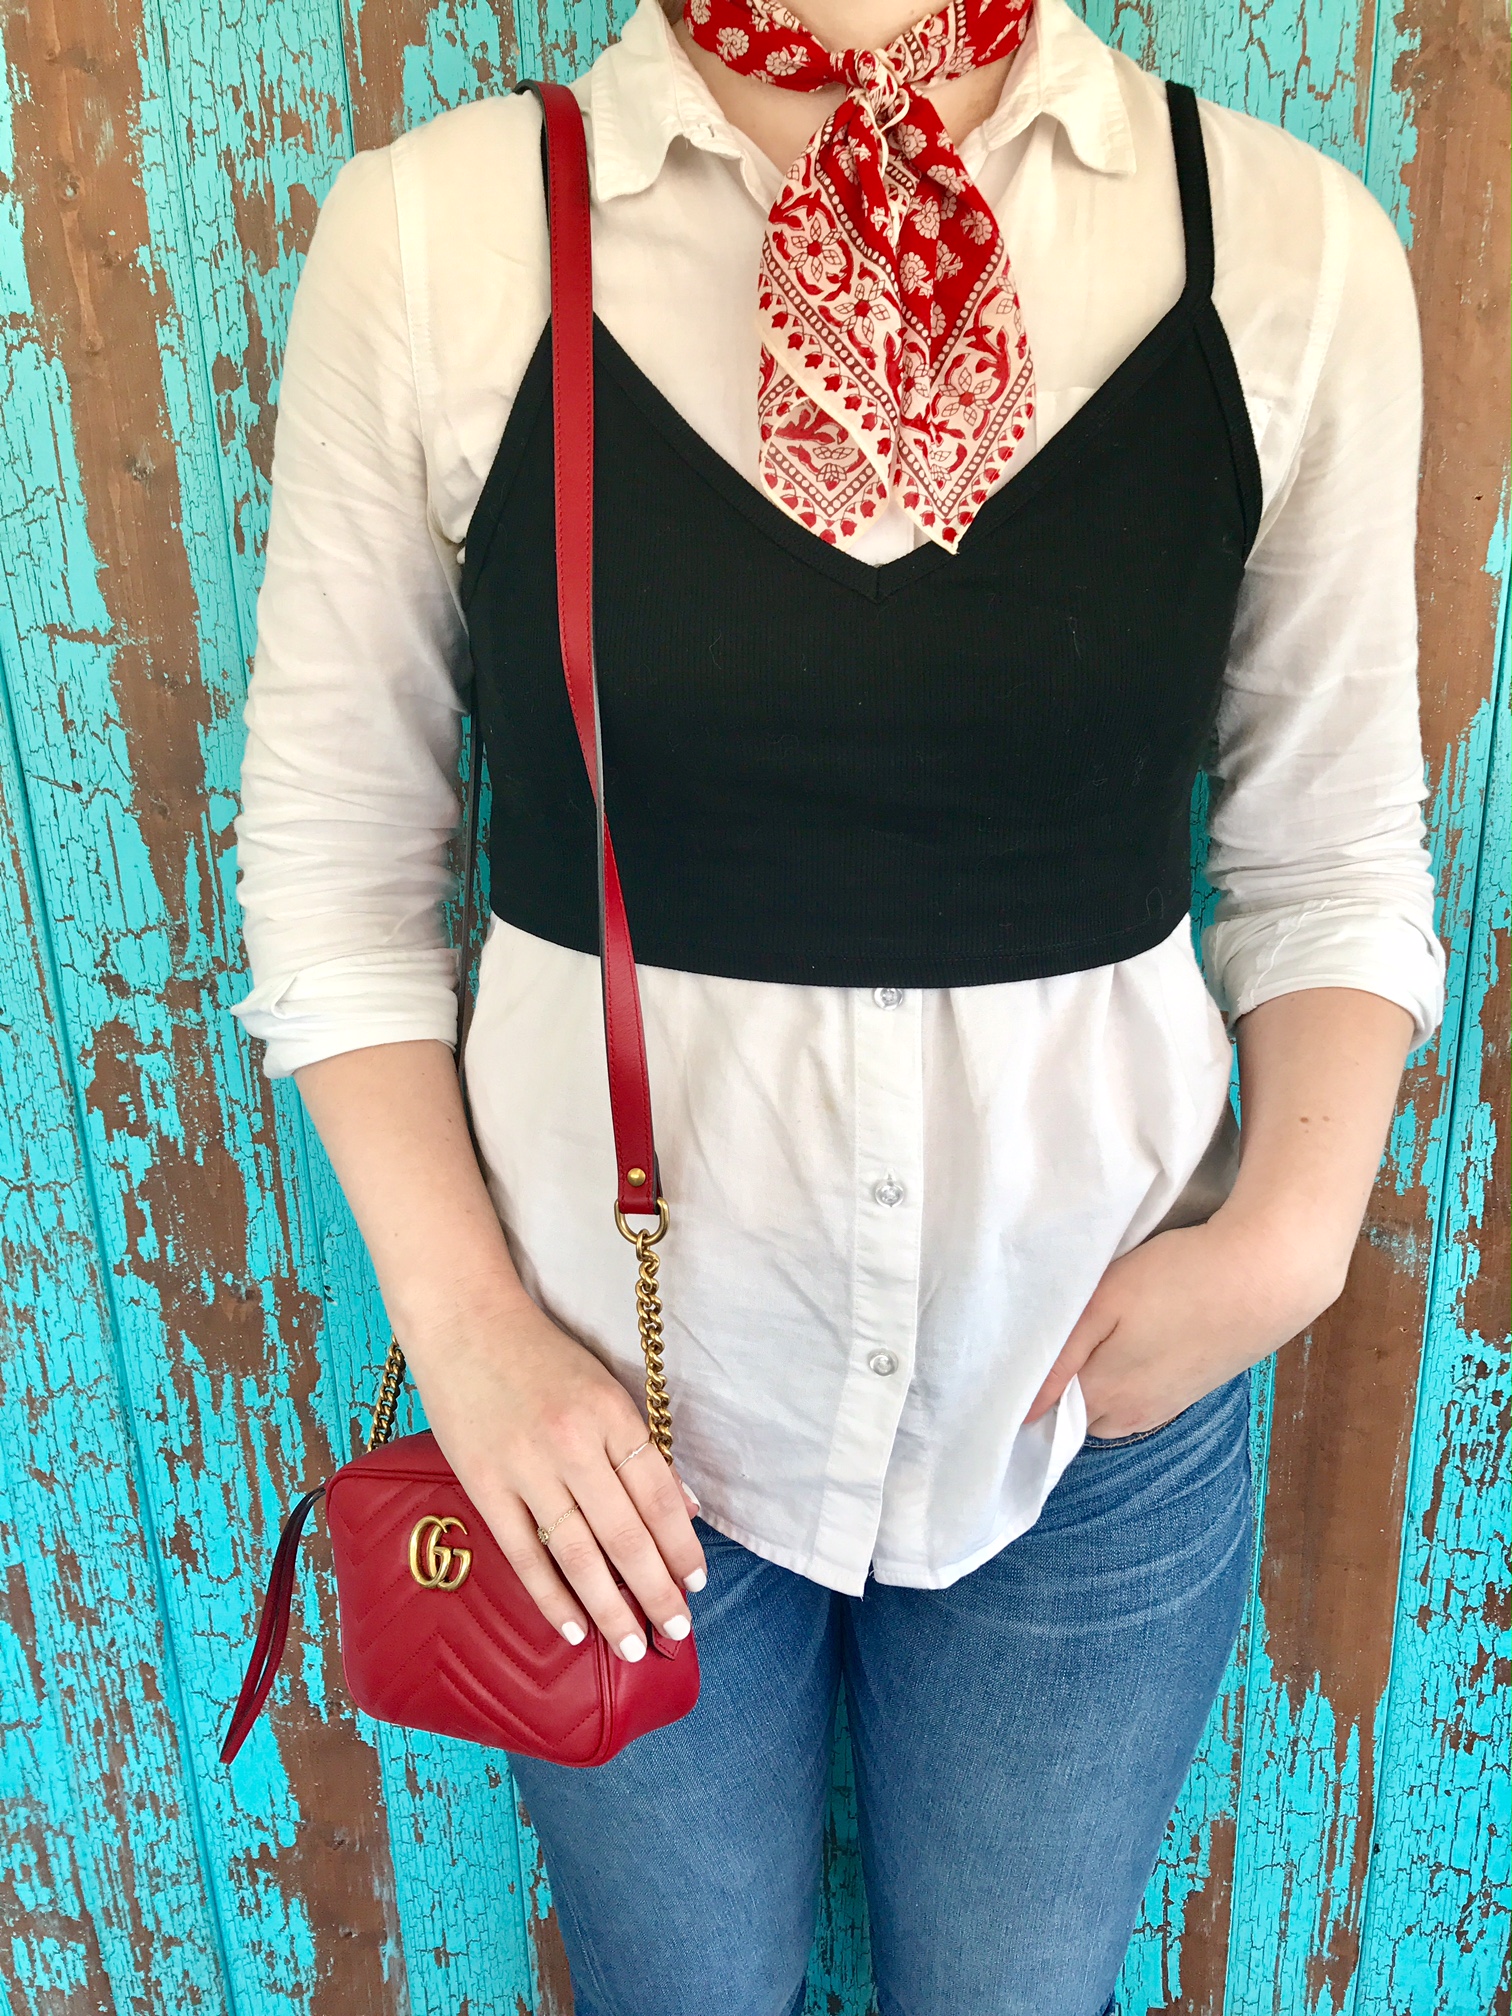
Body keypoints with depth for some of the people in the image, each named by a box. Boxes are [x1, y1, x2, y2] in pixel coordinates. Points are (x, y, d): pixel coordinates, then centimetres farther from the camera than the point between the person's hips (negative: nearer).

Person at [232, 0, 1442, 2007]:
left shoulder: (1291, 242, -6)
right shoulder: (433, 228, -9)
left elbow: (1334, 859, 2)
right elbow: (335, 854, -3)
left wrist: (1297, 1229, -12)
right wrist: (463, 1320, -9)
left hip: (1098, 1388, 1)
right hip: (614, 1395, 0)